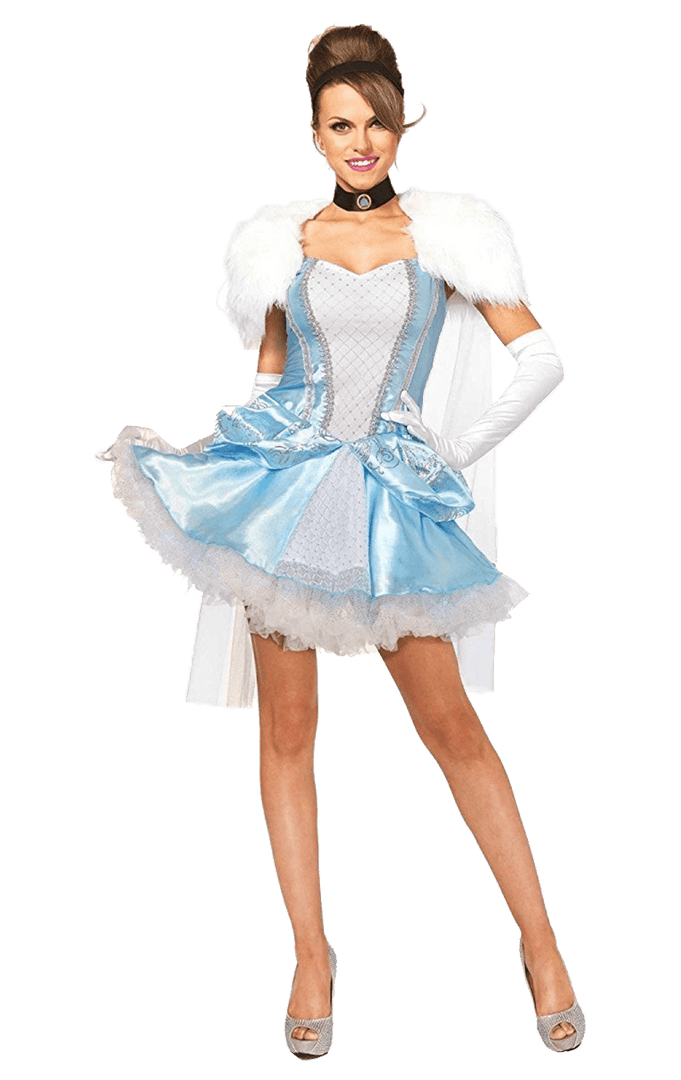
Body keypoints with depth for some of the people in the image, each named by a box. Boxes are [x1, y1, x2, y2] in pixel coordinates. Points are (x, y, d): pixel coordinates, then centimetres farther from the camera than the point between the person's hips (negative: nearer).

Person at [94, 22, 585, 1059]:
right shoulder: (283, 240, 9)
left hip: (391, 499, -2)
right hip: (287, 479, 2)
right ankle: (311, 956, 13)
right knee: (287, 724, 2)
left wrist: (459, 457, -2)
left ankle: (539, 942, 8)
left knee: (449, 722, -2)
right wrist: (254, 462, 10)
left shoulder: (445, 232, 2)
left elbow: (542, 364, 1)